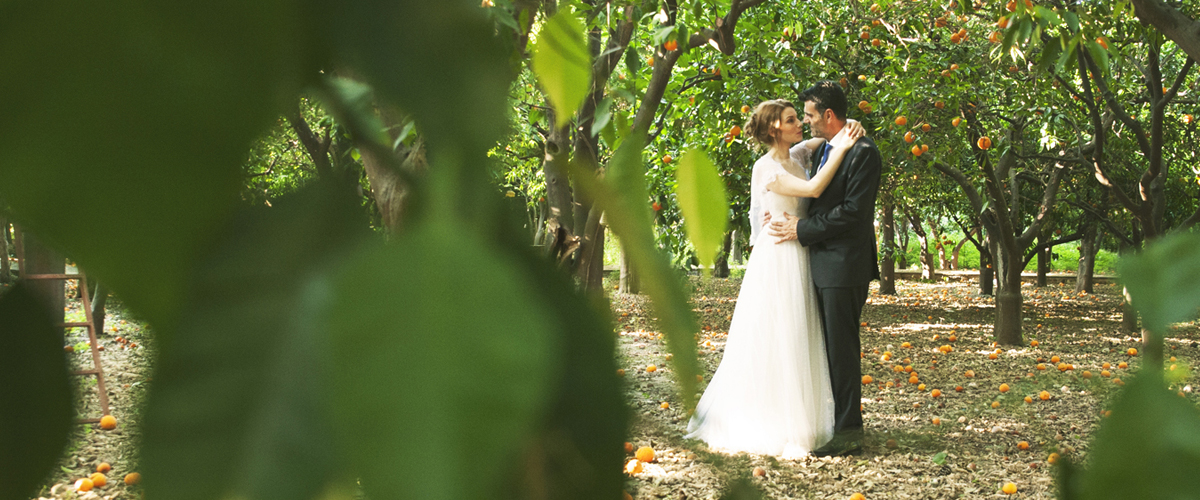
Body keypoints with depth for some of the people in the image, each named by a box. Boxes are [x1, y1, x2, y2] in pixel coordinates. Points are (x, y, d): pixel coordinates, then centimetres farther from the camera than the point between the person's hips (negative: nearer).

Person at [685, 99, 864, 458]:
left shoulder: (797, 156, 9)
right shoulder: (766, 168, -12)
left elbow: (827, 138, 24)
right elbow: (813, 188, -23)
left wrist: (847, 130, 2)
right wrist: (842, 148, -18)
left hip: (799, 262, 8)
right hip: (776, 262, -8)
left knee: (797, 343, 11)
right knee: (772, 344, -3)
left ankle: (795, 421, 20)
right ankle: (770, 428, 4)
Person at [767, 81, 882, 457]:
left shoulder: (862, 152, -13)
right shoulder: (822, 150, 16)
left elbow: (853, 212, -19)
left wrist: (801, 229, -14)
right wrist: (789, 219, 5)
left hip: (844, 266, -9)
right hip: (822, 263, 9)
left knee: (842, 348, -6)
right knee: (829, 347, 12)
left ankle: (848, 431, -1)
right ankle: (833, 421, 20)